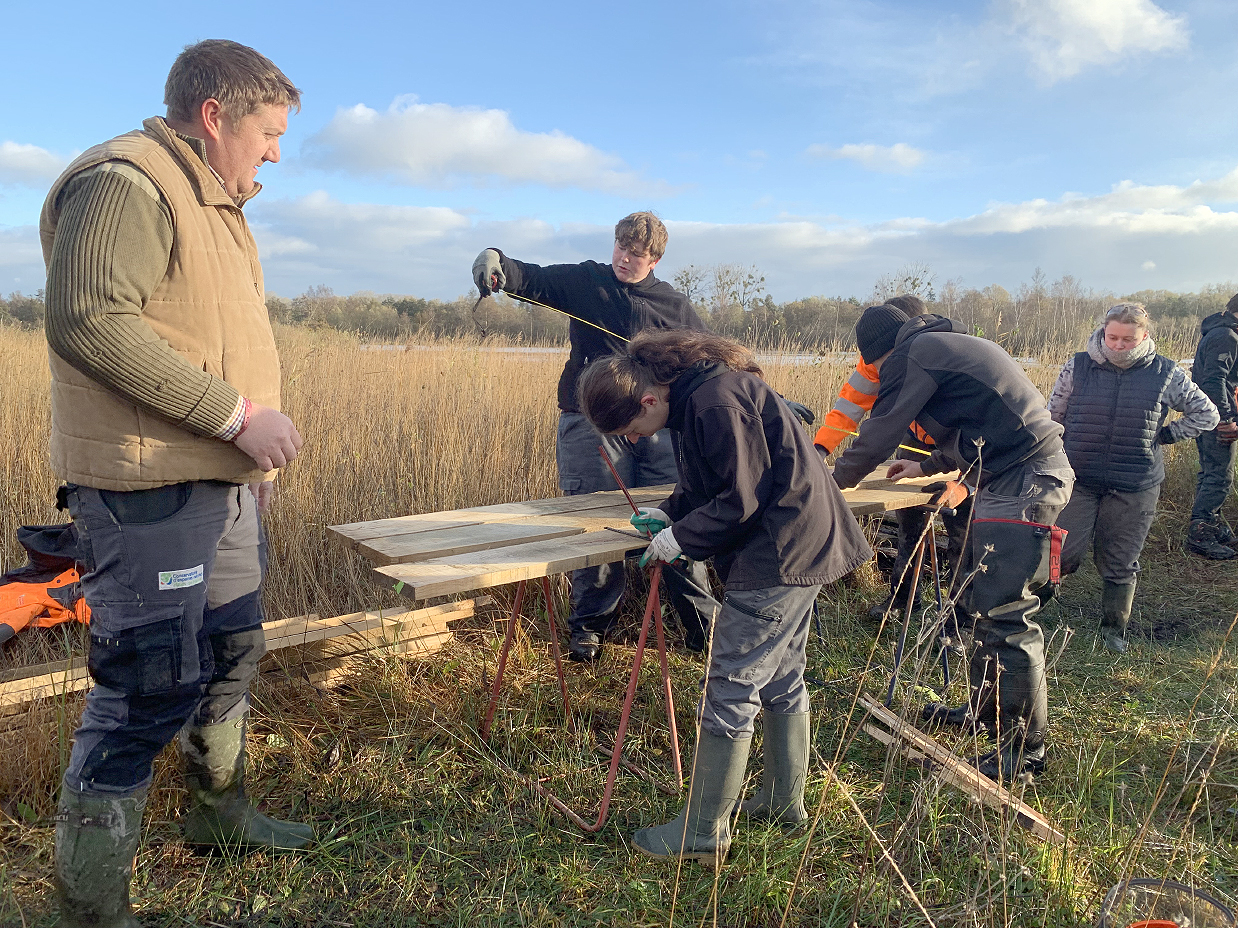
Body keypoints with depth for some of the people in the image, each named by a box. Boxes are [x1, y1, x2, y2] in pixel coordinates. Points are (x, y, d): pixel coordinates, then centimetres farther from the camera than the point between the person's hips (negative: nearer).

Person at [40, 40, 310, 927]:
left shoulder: (213, 202, 20)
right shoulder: (127, 182, -13)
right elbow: (87, 320, -24)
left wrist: (253, 446, 20)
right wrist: (235, 414, -23)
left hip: (218, 482, 11)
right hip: (147, 492, -10)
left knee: (231, 651, 20)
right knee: (151, 689, -5)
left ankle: (220, 812, 41)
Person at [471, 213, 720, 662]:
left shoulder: (676, 306, 11)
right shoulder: (585, 281, 8)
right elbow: (533, 278, -4)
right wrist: (496, 262, -26)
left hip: (657, 427, 1)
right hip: (593, 424, -1)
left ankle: (705, 625, 16)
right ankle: (590, 626, 18)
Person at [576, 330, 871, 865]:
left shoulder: (717, 402, -24)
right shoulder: (696, 393, 7)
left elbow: (744, 497, -22)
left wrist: (682, 538, -13)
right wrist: (670, 512, 6)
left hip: (778, 555, -11)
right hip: (800, 546, 11)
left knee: (729, 691, -4)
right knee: (781, 678, 20)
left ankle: (703, 834, 8)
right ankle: (785, 800, 36)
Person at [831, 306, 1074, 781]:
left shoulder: (912, 354, -6)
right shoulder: (953, 345, 23)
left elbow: (877, 435, -3)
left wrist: (834, 481, 13)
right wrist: (926, 467, 41)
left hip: (1022, 483, -10)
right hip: (1032, 471, 10)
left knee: (1004, 614, -6)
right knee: (984, 600, 17)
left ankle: (1025, 747, 3)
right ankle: (985, 709, 30)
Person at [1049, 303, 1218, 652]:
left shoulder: (1165, 374, -1)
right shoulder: (1078, 367, -3)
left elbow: (1206, 414, 11)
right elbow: (1053, 417, 6)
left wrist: (1165, 435, 1)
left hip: (1135, 487, 1)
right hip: (1078, 479, -1)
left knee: (1120, 563, 10)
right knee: (1065, 553, -8)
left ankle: (1114, 628, 29)